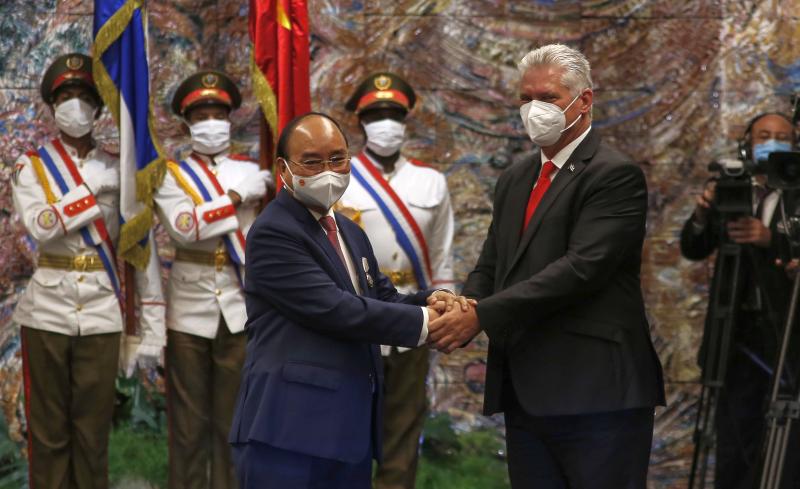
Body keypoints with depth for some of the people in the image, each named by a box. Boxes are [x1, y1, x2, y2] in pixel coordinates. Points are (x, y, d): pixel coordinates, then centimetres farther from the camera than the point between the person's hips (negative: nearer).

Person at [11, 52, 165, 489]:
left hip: (102, 313, 1)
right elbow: (40, 226, -14)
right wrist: (95, 189, -16)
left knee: (93, 427, 5)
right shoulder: (31, 166, 4)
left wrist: (151, 324, -4)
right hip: (48, 310, -1)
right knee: (48, 428, 5)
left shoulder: (117, 169, 6)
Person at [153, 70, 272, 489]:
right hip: (189, 309, -1)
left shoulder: (252, 171, 9)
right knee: (188, 420, 4)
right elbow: (183, 228, -16)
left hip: (241, 308, 1)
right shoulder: (170, 174, 3)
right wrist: (235, 196, -15)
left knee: (235, 417, 6)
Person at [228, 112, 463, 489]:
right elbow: (334, 310, -18)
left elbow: (382, 299, 15)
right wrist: (425, 320, -14)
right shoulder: (272, 234, -10)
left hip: (352, 426, 9)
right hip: (290, 429, -8)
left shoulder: (350, 233, 20)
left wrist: (432, 302, -7)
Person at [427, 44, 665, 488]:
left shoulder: (615, 176, -8)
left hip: (595, 394, -7)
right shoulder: (514, 180, 19)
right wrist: (458, 309, -8)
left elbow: (581, 268, -19)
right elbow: (490, 267, 16)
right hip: (525, 396, 7)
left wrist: (480, 316, -21)